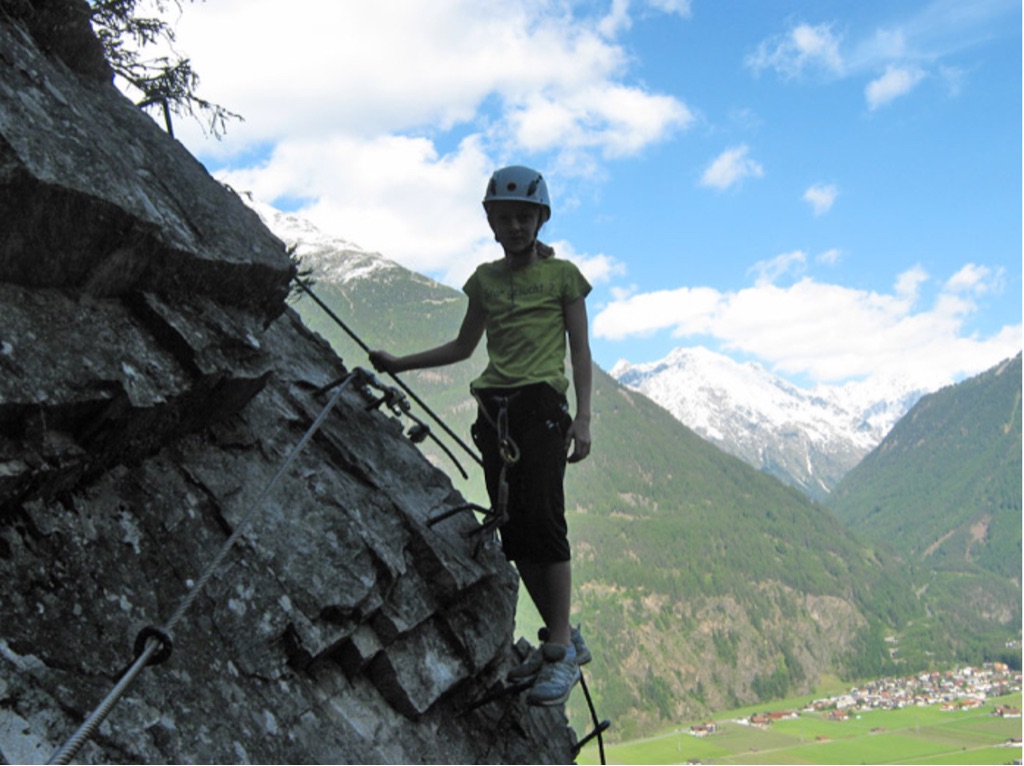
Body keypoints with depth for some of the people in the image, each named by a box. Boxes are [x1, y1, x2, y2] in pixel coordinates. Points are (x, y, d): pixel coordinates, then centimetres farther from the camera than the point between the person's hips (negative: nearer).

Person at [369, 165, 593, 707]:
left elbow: (580, 351, 3)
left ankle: (561, 653, -10)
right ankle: (564, 637, 13)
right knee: (513, 531, 3)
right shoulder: (485, 280, 17)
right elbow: (463, 347, 26)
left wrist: (583, 418, -7)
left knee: (543, 520, -14)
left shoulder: (562, 275, 5)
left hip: (541, 403, -5)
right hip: (493, 409, 5)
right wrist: (399, 364, 20)